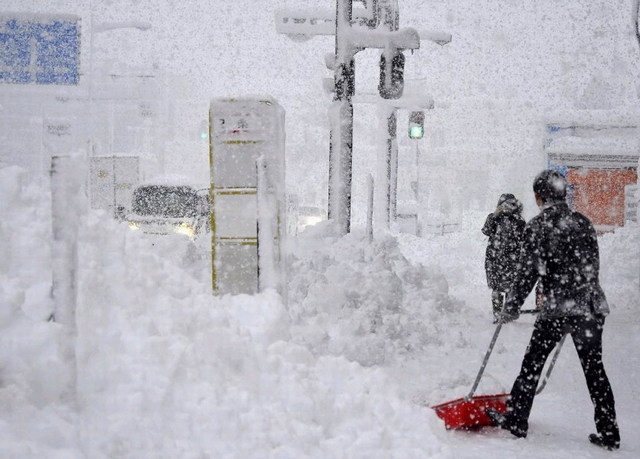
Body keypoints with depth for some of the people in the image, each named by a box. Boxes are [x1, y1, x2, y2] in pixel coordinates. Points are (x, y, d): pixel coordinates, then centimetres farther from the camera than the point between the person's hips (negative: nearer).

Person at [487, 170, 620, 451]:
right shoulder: (583, 223, 9)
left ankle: (516, 421, 16)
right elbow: (593, 266, 16)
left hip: (557, 309, -5)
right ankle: (608, 433, 12)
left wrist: (511, 308, 1)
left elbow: (527, 273, -8)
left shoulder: (538, 226, -7)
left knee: (533, 363, 8)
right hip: (592, 306, 5)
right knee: (595, 369, 10)